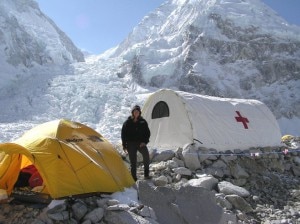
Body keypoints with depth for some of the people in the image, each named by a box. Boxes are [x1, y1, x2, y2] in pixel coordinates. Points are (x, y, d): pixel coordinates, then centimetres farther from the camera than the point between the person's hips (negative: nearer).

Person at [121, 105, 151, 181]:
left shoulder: (143, 122, 5)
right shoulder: (127, 122, 2)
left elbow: (147, 133, 9)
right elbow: (123, 134, 5)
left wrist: (144, 142, -5)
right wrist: (124, 145, 1)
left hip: (141, 143, 0)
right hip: (131, 144, 0)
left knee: (146, 154, -25)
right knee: (133, 162, -1)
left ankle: (146, 174, -14)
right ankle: (134, 178, 11)